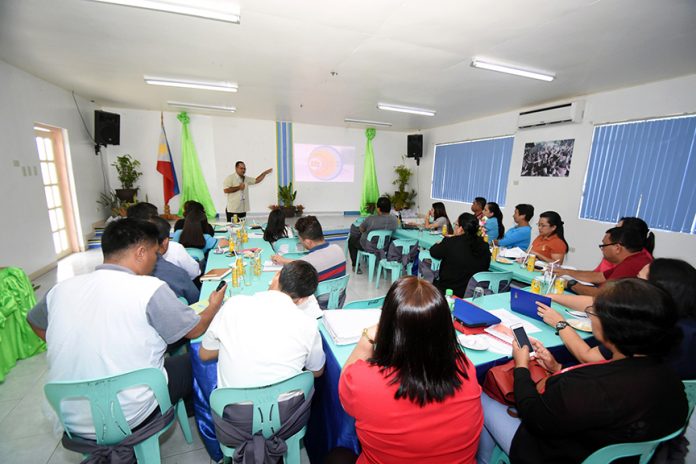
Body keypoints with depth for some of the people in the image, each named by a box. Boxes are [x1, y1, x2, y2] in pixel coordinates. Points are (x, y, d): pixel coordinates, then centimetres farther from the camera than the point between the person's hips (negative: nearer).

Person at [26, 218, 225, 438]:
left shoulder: (62, 288, -4)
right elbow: (194, 329, -10)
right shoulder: (150, 289, -21)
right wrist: (214, 305, 9)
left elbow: (35, 323, 18)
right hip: (129, 418, -6)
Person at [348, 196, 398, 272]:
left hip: (369, 247, -5)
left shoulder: (371, 219, -26)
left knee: (352, 238, 22)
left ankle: (355, 265, 23)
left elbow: (361, 229, -8)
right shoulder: (395, 220, -13)